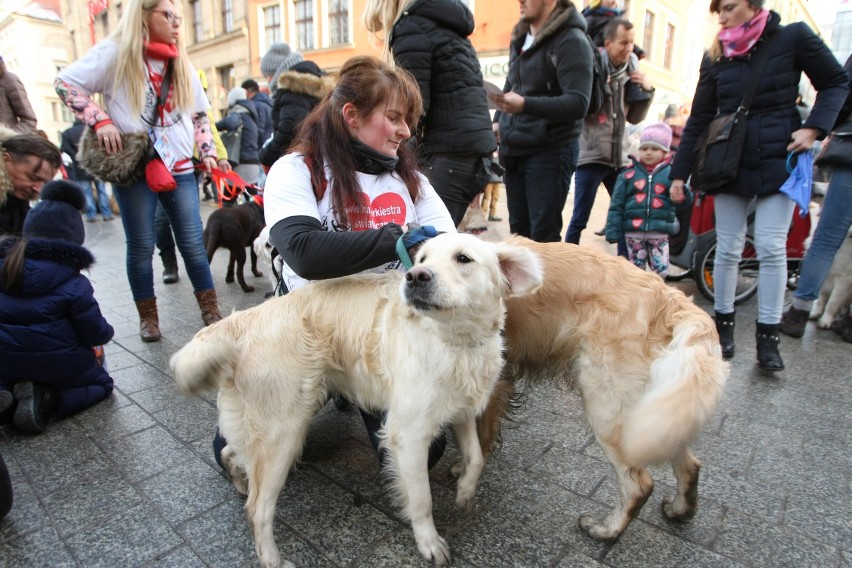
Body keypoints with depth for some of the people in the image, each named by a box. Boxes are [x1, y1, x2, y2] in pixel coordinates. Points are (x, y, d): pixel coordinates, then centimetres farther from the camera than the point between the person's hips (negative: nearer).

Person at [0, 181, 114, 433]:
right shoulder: (73, 284, -19)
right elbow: (96, 335, -12)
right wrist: (107, 331, 12)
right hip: (60, 365, -5)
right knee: (102, 382, 23)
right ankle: (46, 400, -6)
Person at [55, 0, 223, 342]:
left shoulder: (181, 63, 13)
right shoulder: (116, 52, -1)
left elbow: (199, 114, 17)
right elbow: (66, 82, -1)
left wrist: (207, 151, 5)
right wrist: (100, 120, -14)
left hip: (178, 166, 3)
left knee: (192, 242, 0)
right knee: (141, 245, 3)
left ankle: (210, 310, 9)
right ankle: (148, 317, 17)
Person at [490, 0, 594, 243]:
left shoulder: (571, 40, -11)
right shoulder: (519, 38, 14)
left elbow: (578, 103, -21)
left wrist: (525, 105, -33)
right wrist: (498, 121, 9)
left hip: (550, 152, -7)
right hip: (513, 150, 7)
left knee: (544, 236, -5)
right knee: (518, 231, 11)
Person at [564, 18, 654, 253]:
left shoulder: (629, 73, 12)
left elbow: (634, 118, 18)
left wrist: (647, 91, 5)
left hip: (619, 158, 6)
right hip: (590, 155, -6)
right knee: (580, 218, -2)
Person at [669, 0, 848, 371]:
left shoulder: (793, 37, 1)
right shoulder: (715, 57, 7)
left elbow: (836, 84, 7)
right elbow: (699, 120, 8)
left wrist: (814, 128, -10)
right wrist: (680, 171, 4)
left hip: (778, 161, -2)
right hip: (729, 163, 2)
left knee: (771, 248, -5)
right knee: (728, 249, 2)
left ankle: (768, 336, 2)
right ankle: (723, 324, 15)